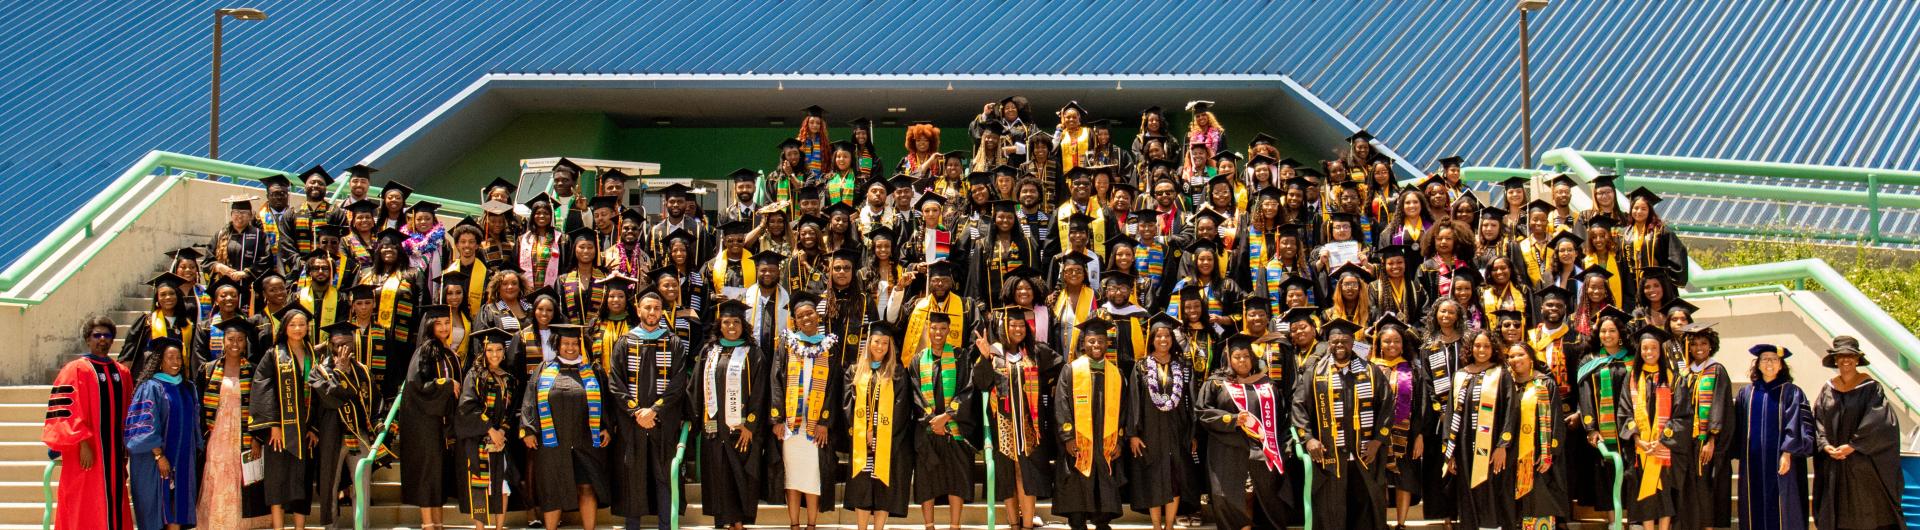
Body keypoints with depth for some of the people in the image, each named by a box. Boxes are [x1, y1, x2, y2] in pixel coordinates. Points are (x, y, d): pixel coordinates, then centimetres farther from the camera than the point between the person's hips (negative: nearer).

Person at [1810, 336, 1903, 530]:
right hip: (1834, 466, 4)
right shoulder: (1828, 389, 10)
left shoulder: (1870, 387, -3)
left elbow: (1879, 422, -11)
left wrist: (1852, 445, -15)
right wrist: (1826, 445, -10)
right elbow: (1818, 421, 7)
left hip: (1863, 462, -4)